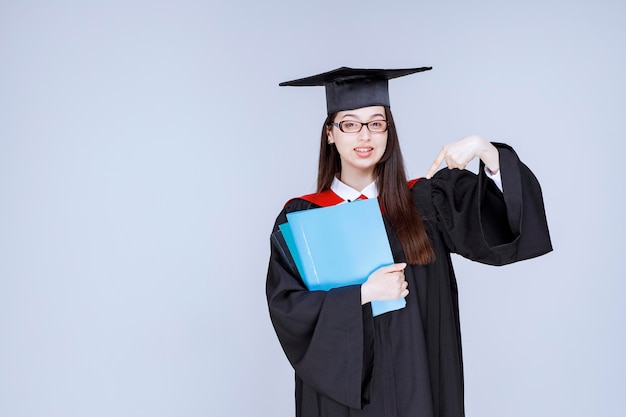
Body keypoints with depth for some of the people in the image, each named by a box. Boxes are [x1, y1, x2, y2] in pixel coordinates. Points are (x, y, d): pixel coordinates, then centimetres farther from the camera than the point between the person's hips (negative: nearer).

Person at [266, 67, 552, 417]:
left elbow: (511, 207, -6)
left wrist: (485, 149, -22)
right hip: (340, 387, -1)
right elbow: (286, 307, -10)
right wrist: (364, 293, -19)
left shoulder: (425, 201, 0)